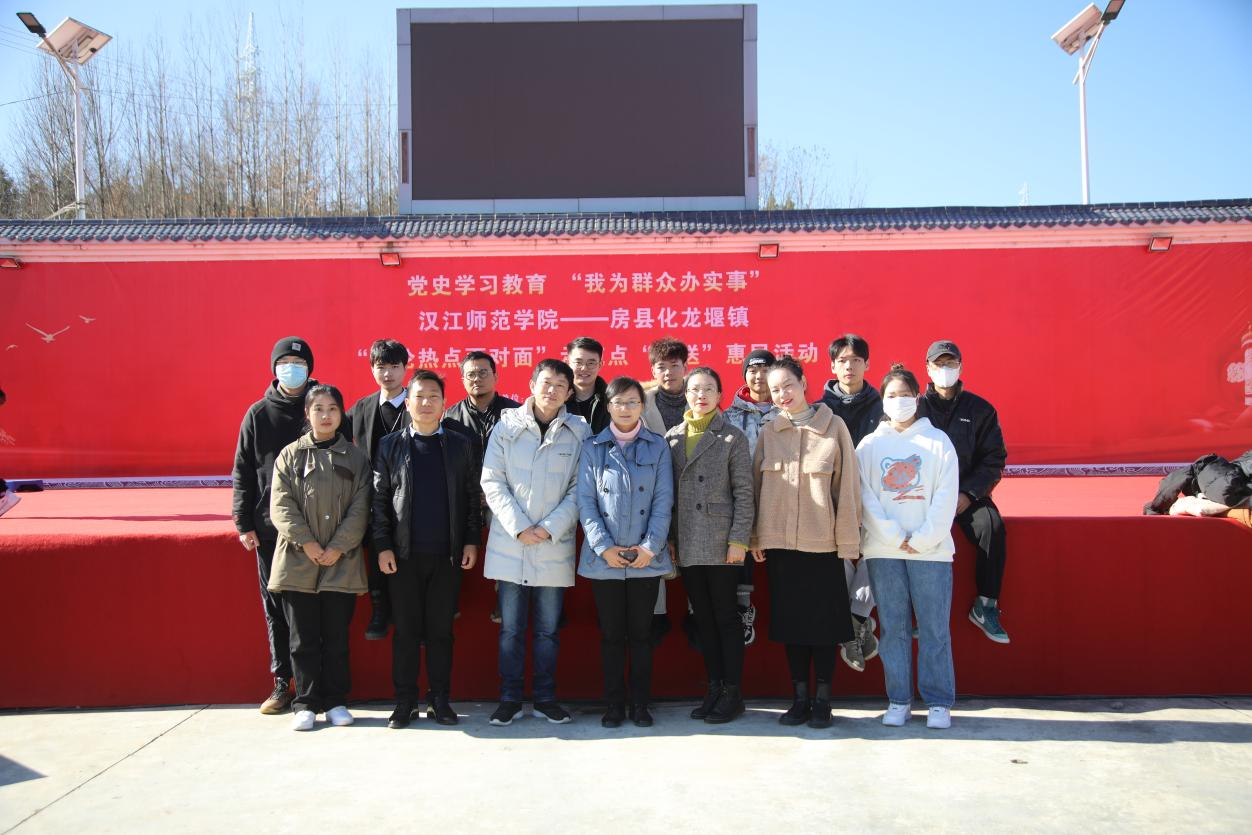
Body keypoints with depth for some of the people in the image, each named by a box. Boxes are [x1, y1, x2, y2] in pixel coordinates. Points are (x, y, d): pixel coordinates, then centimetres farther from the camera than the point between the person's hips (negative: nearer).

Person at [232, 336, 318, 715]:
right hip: (270, 527, 2)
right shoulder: (258, 414, 7)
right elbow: (243, 472, 8)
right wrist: (244, 522, 1)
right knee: (276, 606, 7)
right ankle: (283, 683, 16)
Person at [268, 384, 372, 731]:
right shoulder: (289, 456, 6)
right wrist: (307, 543, -12)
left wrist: (338, 547, -10)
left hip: (342, 563, 0)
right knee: (304, 639, 4)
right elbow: (281, 506, -2)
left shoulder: (355, 458, 7)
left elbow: (360, 508, 0)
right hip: (298, 562, 0)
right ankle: (306, 703, 13)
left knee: (337, 637, 6)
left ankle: (335, 701, 17)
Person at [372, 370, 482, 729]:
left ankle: (440, 700, 15)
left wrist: (471, 541, 0)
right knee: (406, 631, 5)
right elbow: (380, 498, 3)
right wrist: (382, 546, -4)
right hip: (403, 554, 0)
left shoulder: (461, 445, 7)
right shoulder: (390, 445, 6)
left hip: (447, 554, 0)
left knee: (441, 630, 6)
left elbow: (472, 497, 7)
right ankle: (404, 701, 14)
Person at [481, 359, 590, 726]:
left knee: (548, 629, 9)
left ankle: (545, 699, 20)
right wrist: (519, 526, -11)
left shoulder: (579, 431, 2)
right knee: (511, 628, 6)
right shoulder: (507, 426, 2)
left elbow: (579, 489, -1)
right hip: (510, 543, 0)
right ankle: (510, 699, 17)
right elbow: (492, 482, -2)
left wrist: (550, 527, -11)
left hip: (554, 545, 0)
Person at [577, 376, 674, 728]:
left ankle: (640, 704, 17)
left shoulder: (657, 446, 5)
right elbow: (585, 501, -1)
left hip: (647, 557, 0)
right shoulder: (592, 447, 5)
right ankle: (614, 705, 15)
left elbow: (663, 500, 0)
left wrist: (651, 546, -10)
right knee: (611, 633, 6)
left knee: (641, 632, 7)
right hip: (604, 558, 0)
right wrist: (604, 547, -11)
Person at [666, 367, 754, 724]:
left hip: (722, 544, -4)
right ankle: (715, 687, 19)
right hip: (687, 546, 4)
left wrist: (738, 540, -10)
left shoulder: (732, 438, -1)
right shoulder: (671, 438, 10)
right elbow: (667, 493, 10)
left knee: (726, 617, 1)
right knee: (703, 618, 10)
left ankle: (732, 691, 11)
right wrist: (669, 540, 6)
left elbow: (744, 493, -4)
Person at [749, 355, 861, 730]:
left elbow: (846, 484, -2)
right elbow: (757, 485, 7)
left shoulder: (833, 426, -2)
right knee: (790, 620, 9)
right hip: (780, 541, 3)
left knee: (825, 621, 4)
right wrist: (756, 536, 3)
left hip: (822, 541, -3)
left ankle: (822, 699, 16)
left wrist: (847, 537, -4)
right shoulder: (768, 432, 5)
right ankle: (800, 697, 20)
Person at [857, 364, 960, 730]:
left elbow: (946, 497, -1)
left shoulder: (938, 441, 6)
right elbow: (865, 498, 1)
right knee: (893, 628, 5)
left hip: (931, 549, -1)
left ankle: (939, 702, 9)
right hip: (883, 551, 1)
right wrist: (895, 537, -10)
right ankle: (898, 701, 13)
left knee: (934, 628, 0)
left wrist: (922, 539, -10)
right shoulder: (869, 445, 9)